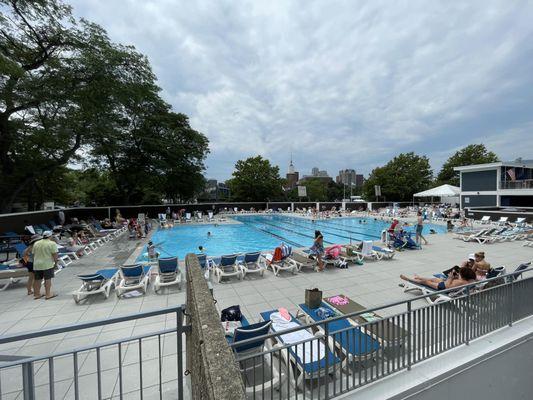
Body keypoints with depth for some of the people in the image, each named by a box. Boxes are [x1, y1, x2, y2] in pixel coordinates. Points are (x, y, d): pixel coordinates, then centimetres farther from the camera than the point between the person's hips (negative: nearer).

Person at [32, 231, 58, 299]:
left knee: (37, 279, 13)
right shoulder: (52, 243, -9)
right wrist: (55, 262, -2)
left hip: (36, 265, 6)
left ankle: (36, 294, 22)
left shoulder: (36, 243, 11)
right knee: (48, 279, -2)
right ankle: (48, 294, 1)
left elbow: (33, 254, 15)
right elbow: (55, 254, -13)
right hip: (47, 264, -6)